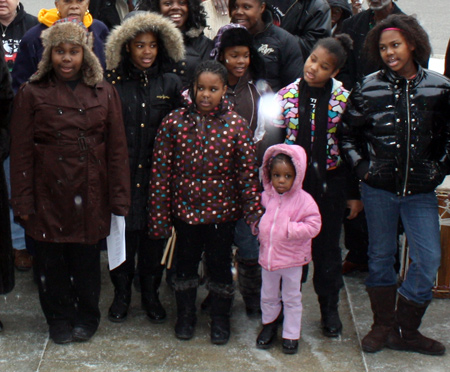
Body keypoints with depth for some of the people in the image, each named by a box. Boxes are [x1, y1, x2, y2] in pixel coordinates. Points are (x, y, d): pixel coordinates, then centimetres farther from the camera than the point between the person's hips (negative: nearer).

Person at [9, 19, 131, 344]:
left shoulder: (104, 93, 4)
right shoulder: (32, 94, 1)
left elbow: (117, 148, 4)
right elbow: (21, 151, 0)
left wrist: (120, 198, -1)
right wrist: (23, 201, -4)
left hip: (90, 194, 1)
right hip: (48, 192, 0)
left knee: (87, 258, 9)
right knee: (52, 259, 8)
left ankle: (87, 318, 30)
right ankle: (59, 320, 28)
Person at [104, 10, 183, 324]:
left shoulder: (171, 83, 3)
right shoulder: (113, 83, -2)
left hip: (157, 173, 1)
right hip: (121, 172, -1)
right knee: (123, 230, 5)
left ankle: (151, 293, 27)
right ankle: (121, 293, 24)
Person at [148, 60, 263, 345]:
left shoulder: (237, 125, -9)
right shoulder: (174, 122, -7)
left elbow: (249, 172, -7)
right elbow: (161, 171, -6)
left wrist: (255, 214, -12)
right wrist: (160, 217, -7)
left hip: (221, 211, -1)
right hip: (185, 210, 1)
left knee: (220, 264, 13)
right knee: (186, 263, 17)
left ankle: (220, 319, 35)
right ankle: (186, 315, 39)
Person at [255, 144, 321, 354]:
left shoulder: (303, 200, -14)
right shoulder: (266, 197, 0)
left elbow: (314, 224, -15)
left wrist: (291, 230, -24)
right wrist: (259, 230, 1)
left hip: (292, 258, -4)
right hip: (267, 256, 4)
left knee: (292, 298, 10)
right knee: (268, 296, 18)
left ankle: (291, 335, 23)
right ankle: (269, 323, 40)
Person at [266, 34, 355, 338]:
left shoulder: (344, 99, -4)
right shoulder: (287, 96, -2)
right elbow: (274, 143, 1)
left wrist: (353, 193, 0)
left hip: (330, 183, 0)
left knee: (327, 249, 10)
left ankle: (330, 310, 27)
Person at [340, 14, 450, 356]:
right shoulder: (369, 88, -2)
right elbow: (348, 132, 9)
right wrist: (361, 165, 0)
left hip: (421, 190, 1)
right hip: (378, 188, 0)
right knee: (381, 256, 11)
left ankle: (405, 331, 14)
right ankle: (383, 325, 26)